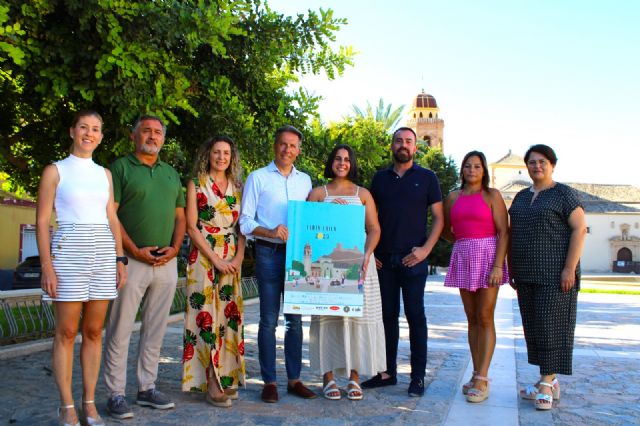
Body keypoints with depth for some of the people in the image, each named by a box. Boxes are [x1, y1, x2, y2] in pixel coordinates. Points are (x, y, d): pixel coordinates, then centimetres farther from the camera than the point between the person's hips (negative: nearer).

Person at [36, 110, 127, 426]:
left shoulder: (104, 174, 14)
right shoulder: (55, 171, 2)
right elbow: (41, 221, -2)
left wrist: (120, 259, 6)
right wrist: (47, 266, -10)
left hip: (103, 254, 4)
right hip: (69, 251, -4)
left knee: (93, 331, 7)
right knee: (67, 332, 0)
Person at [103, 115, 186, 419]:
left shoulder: (171, 174, 17)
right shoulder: (120, 167, 0)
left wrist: (174, 247, -1)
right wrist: (135, 250, -13)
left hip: (167, 262, 5)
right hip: (131, 260, -5)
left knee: (155, 330, 11)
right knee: (120, 330, -1)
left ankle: (147, 388, 21)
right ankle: (116, 394, 9)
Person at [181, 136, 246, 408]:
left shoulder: (236, 187, 13)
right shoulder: (196, 185, 1)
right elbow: (191, 227, -6)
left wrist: (238, 257, -4)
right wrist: (215, 259, -12)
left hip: (232, 260, 5)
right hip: (204, 258, -4)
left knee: (230, 316, 5)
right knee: (207, 316, -6)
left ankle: (227, 378, 13)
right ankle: (211, 384, -1)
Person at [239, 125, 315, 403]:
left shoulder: (305, 180, 14)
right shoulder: (258, 178, 3)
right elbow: (245, 221, -2)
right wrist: (270, 232, -18)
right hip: (269, 253, -3)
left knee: (295, 319, 8)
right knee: (269, 320, 0)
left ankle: (294, 379, 17)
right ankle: (269, 382, 9)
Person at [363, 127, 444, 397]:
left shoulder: (426, 178, 3)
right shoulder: (380, 178, 12)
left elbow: (438, 218, 1)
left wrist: (426, 249, -11)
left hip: (413, 260, -3)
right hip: (383, 260, 3)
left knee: (415, 316, 1)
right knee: (387, 315, 9)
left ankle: (418, 377, 9)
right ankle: (387, 372, 19)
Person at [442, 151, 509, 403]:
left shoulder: (492, 195, -1)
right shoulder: (453, 197, 11)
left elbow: (503, 232, -8)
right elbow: (446, 230, 23)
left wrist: (498, 266, -16)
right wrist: (464, 242, 13)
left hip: (487, 257, -4)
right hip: (463, 259, 4)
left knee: (485, 318, -6)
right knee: (472, 319, 8)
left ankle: (482, 379, -5)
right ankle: (478, 375, 15)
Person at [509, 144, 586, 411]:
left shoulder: (564, 194, -3)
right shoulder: (521, 197, 15)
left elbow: (580, 229, -10)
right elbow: (512, 234, 18)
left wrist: (570, 268, -17)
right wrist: (511, 268, 13)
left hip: (554, 274, -6)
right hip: (526, 275, 7)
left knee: (551, 325, -5)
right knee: (533, 326, 8)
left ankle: (547, 383, 0)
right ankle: (549, 382, 17)